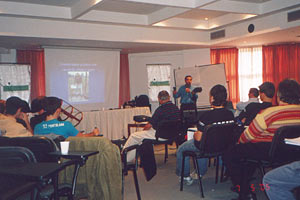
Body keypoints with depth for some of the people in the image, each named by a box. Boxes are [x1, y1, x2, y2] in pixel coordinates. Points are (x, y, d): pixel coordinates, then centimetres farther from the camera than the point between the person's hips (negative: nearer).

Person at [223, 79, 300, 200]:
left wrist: (239, 142, 10)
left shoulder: (269, 113, -21)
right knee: (250, 151, 33)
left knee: (228, 156, 6)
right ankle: (245, 184, 39)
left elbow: (248, 135, -11)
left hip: (267, 152, -8)